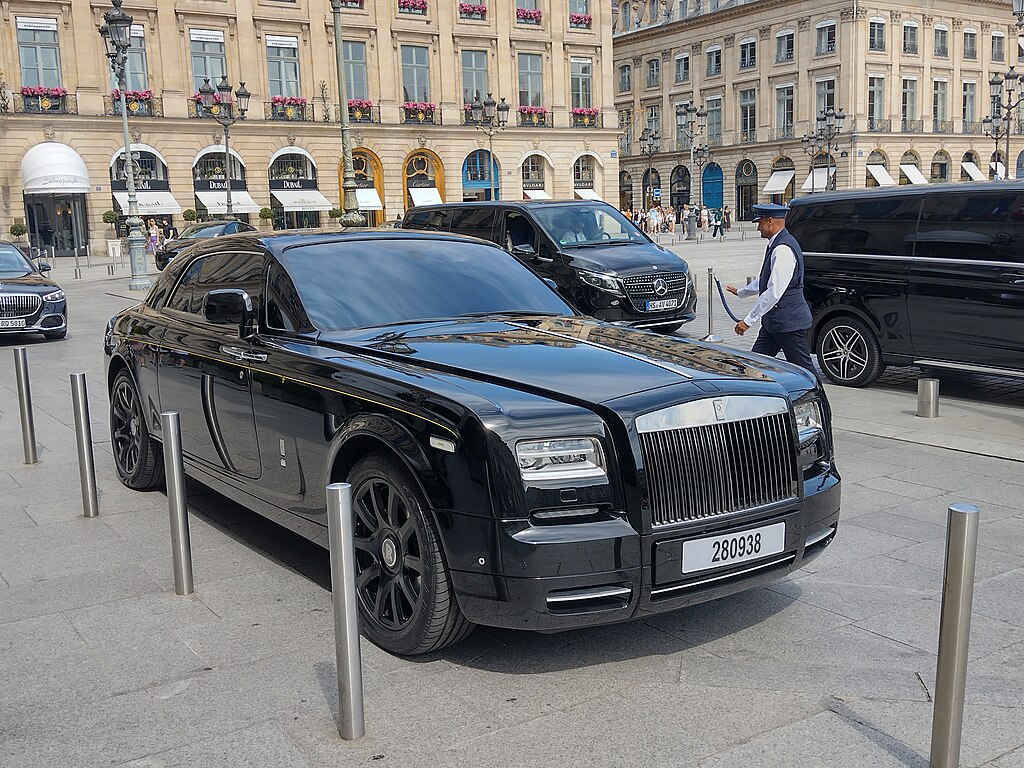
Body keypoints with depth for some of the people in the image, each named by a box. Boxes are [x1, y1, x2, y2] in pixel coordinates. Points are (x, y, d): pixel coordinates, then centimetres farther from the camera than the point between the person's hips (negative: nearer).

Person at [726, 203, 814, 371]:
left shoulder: (783, 250, -21)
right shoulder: (775, 246, 12)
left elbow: (774, 292, -27)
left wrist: (749, 320, -24)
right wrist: (741, 292, 39)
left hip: (788, 321, -10)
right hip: (774, 322, 10)